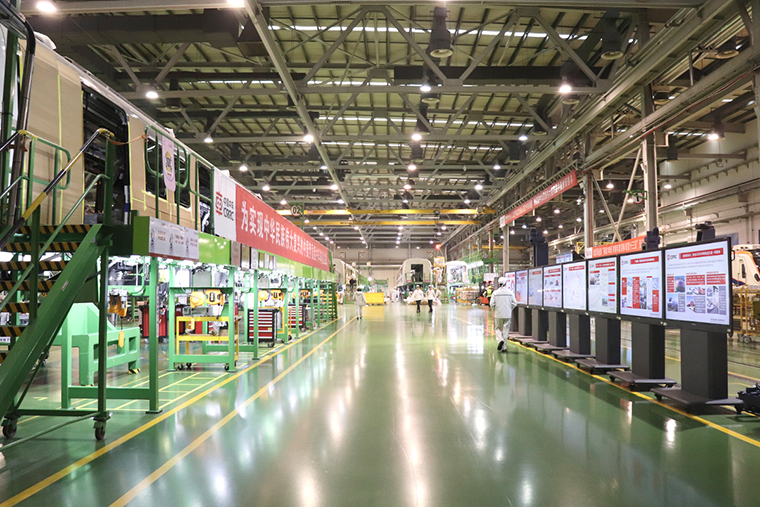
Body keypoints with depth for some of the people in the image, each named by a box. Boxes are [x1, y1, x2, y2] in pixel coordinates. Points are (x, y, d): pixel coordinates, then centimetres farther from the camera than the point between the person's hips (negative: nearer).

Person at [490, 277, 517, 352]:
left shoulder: (495, 293, -5)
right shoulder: (510, 292, -3)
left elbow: (492, 304, -8)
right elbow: (514, 303, -3)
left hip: (498, 314, -1)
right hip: (508, 314, 1)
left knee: (498, 328, 14)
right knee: (506, 329, 9)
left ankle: (500, 339, -13)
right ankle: (503, 346, 11)